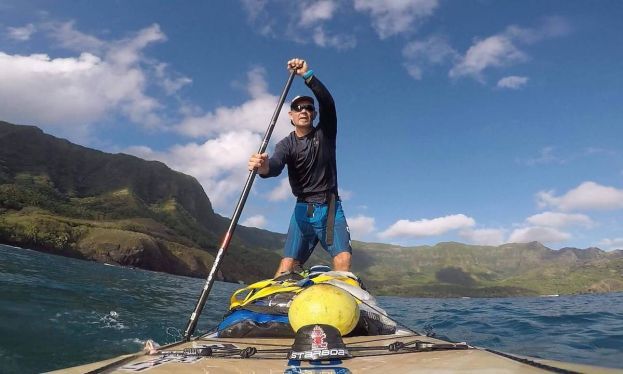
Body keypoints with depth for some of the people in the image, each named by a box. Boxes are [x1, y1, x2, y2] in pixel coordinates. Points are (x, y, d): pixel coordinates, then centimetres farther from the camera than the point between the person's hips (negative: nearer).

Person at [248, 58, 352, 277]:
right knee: (287, 265, -9)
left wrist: (307, 75, -25)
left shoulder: (325, 133, 5)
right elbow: (276, 165, -19)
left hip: (331, 208, 0)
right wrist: (263, 167, -43)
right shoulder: (287, 144, 3)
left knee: (343, 261, -18)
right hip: (303, 209, 0)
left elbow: (327, 103, -13)